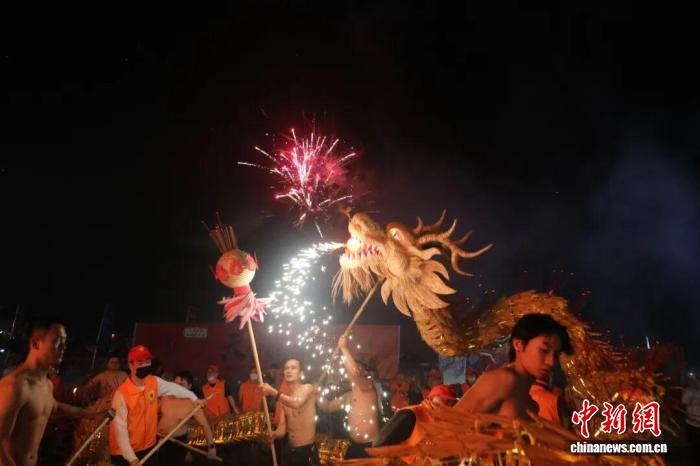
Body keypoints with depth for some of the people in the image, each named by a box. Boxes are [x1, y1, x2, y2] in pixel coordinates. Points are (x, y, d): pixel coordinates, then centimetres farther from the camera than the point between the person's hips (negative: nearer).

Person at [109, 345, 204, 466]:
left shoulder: (155, 382, -6)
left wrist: (195, 398, 21)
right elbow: (120, 429, -23)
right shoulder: (121, 393, -24)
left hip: (149, 446, 6)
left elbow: (173, 388, 13)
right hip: (125, 453, -5)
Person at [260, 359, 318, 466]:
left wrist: (273, 392, -36)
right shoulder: (285, 398, 12)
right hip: (290, 451, 6)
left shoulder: (307, 388, -6)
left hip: (308, 450, -6)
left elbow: (297, 403, -28)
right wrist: (274, 434, -15)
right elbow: (282, 429, 7)